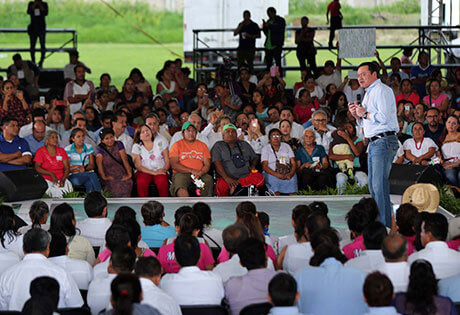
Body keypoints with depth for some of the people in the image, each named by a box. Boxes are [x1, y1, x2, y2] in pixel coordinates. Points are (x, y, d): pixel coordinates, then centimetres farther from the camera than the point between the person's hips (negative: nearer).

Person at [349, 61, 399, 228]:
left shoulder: (382, 91, -8)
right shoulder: (369, 94, 23)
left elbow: (383, 117, -20)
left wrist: (365, 114, -7)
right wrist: (357, 115, 9)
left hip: (384, 142, -10)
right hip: (373, 143, 10)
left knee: (380, 185, -13)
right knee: (373, 185, 10)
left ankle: (384, 225, -13)